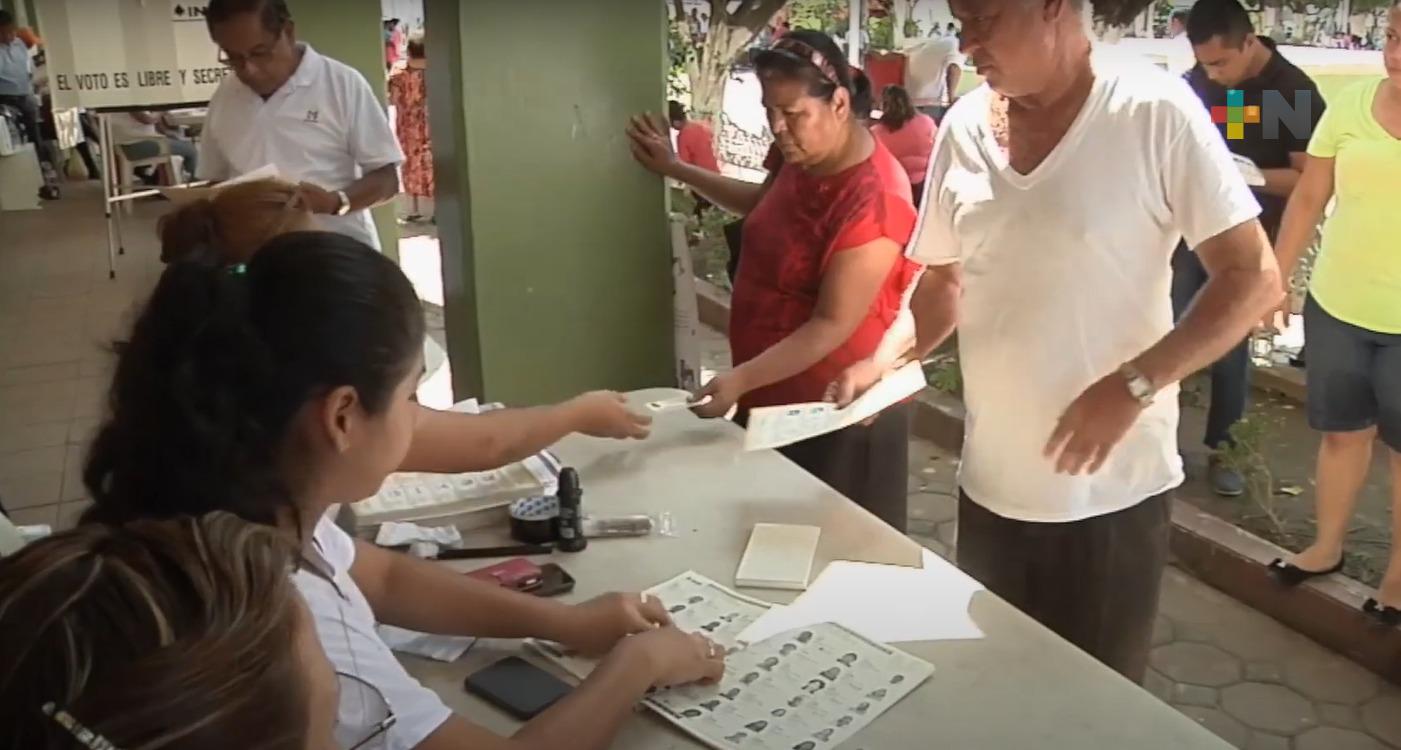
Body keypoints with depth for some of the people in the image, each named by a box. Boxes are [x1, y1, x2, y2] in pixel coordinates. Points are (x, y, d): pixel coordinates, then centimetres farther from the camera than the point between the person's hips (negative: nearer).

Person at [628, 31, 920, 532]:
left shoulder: (872, 200, -27)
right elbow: (763, 205, 23)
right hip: (776, 397, 9)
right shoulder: (803, 158, 1)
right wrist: (675, 169, 20)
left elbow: (832, 324, -27)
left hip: (835, 410, -9)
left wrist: (740, 381, -31)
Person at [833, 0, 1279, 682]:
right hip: (989, 486, 5)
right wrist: (892, 359, -5)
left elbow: (1253, 279, -11)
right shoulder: (962, 128, 1)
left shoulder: (1155, 113, -13)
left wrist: (1131, 386, -21)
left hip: (1110, 492, -4)